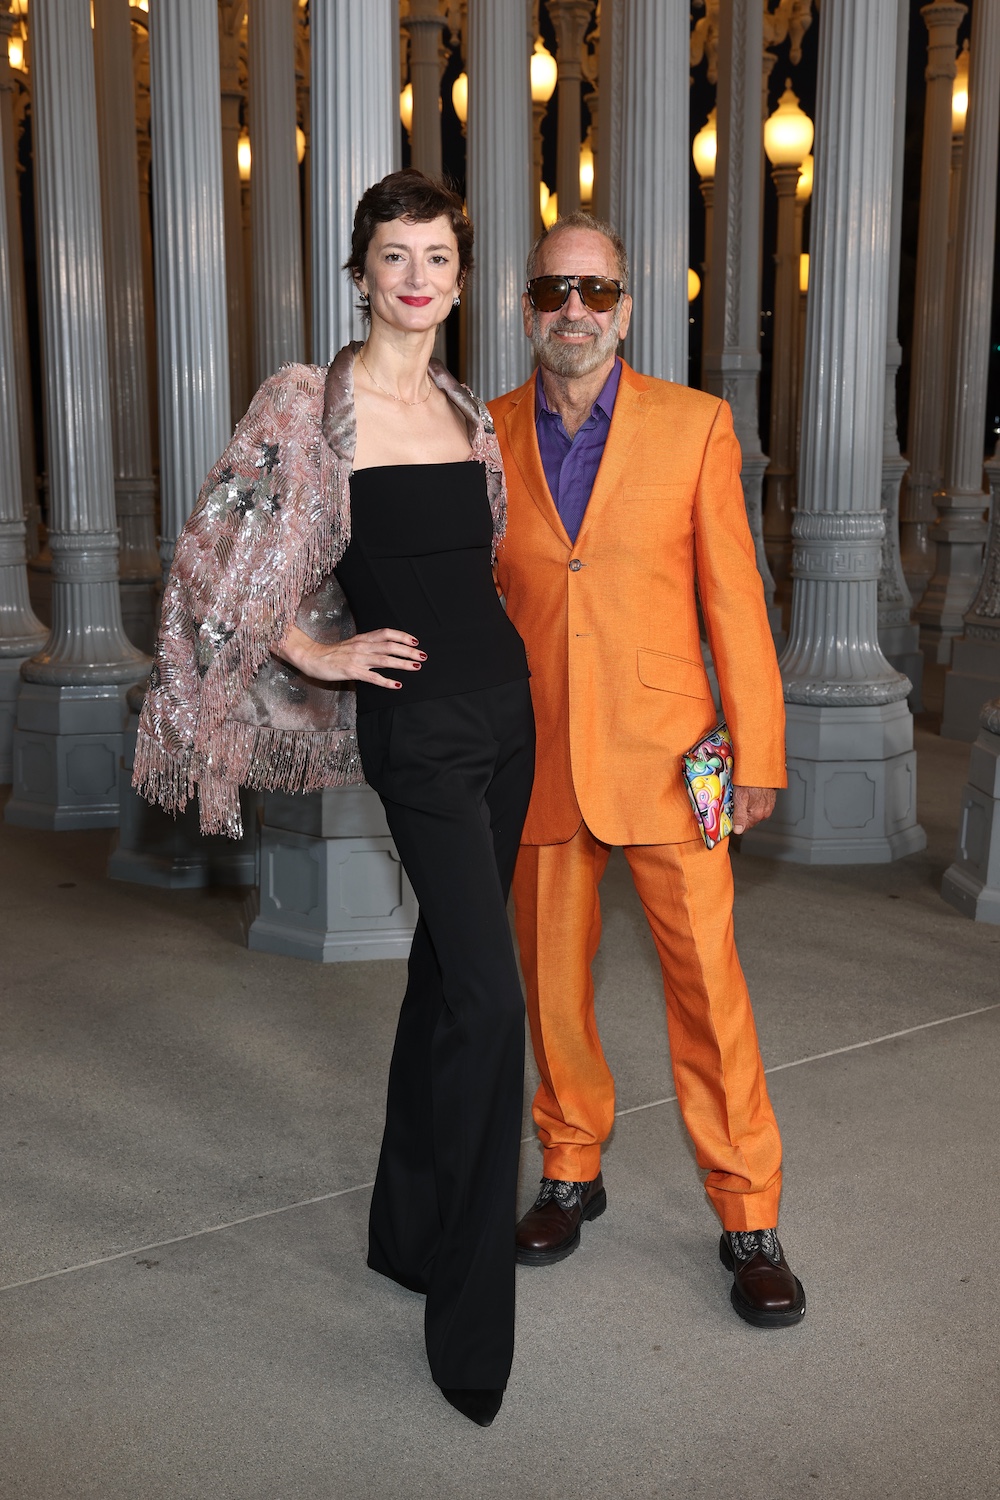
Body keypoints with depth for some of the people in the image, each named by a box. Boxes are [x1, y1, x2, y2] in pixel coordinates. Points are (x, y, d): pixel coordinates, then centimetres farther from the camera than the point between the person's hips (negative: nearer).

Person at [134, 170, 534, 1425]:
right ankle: (468, 1321, 1)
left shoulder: (468, 413, 11)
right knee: (491, 1001, -13)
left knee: (447, 971, 15)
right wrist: (312, 649, -4)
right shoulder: (313, 404, -8)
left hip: (504, 705, 7)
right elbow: (220, 554, -6)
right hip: (417, 725, -7)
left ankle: (410, 1228, 33)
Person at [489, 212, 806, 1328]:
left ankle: (748, 1217, 16)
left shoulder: (695, 426, -1)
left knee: (708, 984, 1)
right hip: (537, 762, 2)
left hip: (664, 759, -2)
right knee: (553, 979, 13)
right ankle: (572, 1173, 33)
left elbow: (733, 599, 0)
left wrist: (755, 755, -3)